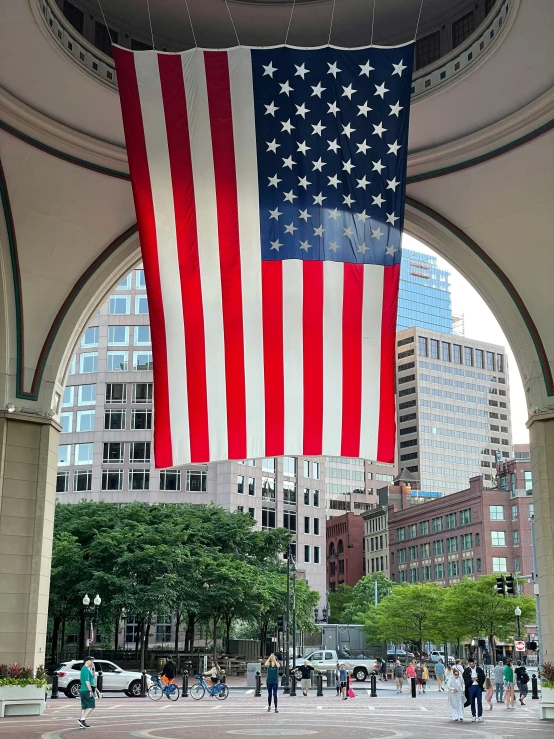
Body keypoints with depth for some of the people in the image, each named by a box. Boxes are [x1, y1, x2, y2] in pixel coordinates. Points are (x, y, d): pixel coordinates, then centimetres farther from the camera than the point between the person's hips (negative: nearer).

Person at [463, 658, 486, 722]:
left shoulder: (479, 669, 7)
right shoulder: (466, 670, 5)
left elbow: (483, 677, 4)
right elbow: (465, 679, -3)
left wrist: (478, 679, -12)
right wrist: (471, 679, -16)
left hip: (478, 686, 0)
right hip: (470, 687, 0)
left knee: (479, 702, -5)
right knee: (472, 702, 5)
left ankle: (480, 716, -2)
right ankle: (474, 716, 13)